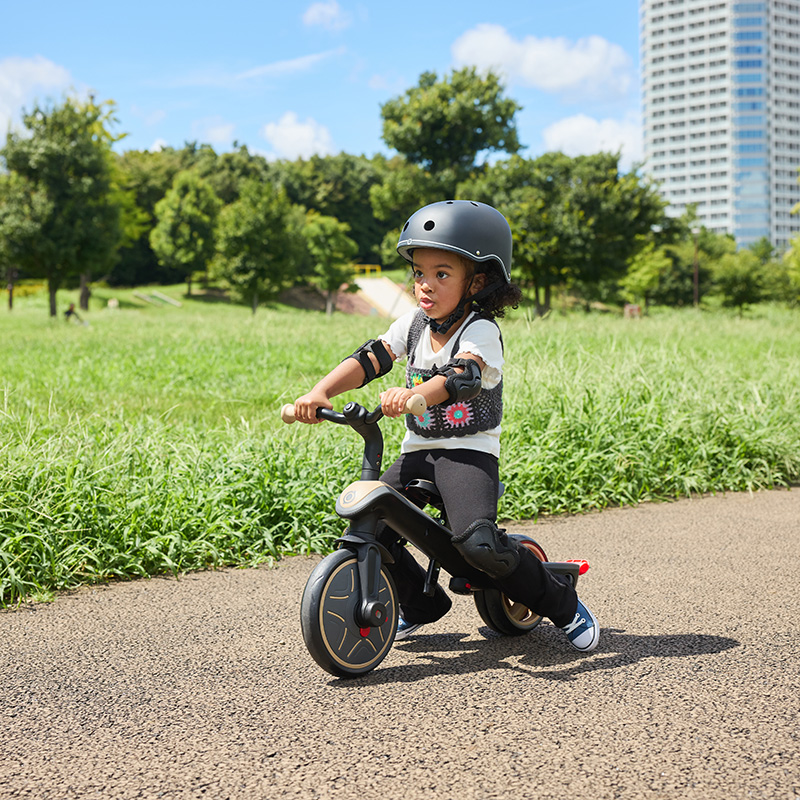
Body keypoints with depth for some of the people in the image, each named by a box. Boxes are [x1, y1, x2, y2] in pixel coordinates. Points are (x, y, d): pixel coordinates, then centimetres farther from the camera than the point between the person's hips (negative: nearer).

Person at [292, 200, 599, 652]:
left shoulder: (481, 331, -12)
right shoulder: (414, 325, 7)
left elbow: (461, 376, -32)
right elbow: (370, 360, -3)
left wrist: (411, 395, -52)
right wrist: (321, 393, -20)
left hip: (470, 451, -6)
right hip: (418, 451, 6)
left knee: (479, 542, -28)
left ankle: (562, 604, -2)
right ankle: (421, 603, 22)